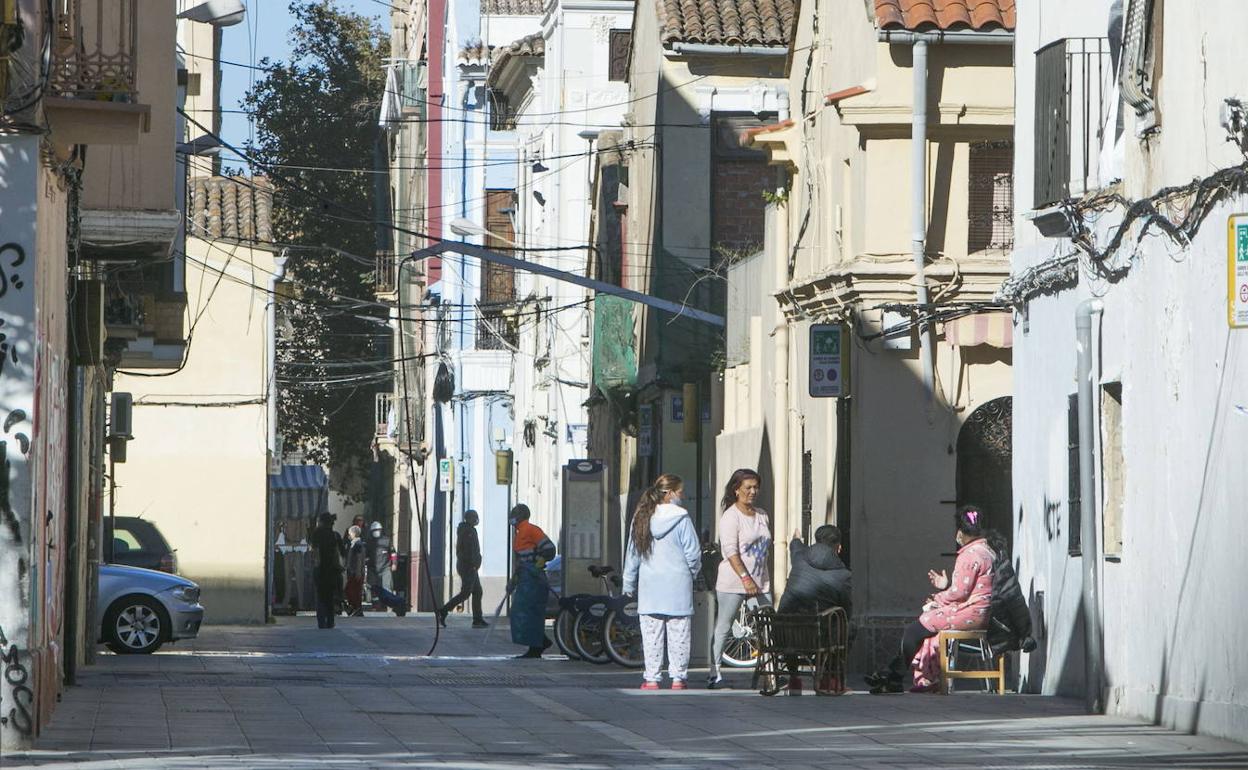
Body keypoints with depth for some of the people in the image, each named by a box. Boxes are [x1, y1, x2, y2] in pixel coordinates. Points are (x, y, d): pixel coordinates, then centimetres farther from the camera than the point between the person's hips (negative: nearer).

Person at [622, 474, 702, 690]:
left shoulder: (641, 518, 3)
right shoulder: (681, 519, -9)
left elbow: (632, 555, 7)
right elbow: (693, 553, -6)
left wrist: (629, 584, 15)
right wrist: (692, 573, 14)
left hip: (649, 585, 3)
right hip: (677, 584, -3)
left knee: (651, 634, 6)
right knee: (678, 634, 3)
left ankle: (651, 679, 6)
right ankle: (678, 678, 3)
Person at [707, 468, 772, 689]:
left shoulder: (761, 515, 13)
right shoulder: (730, 516, -9)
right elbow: (731, 551, -17)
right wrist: (745, 578, -25)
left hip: (760, 583, 6)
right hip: (733, 583, -6)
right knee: (723, 628, 0)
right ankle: (714, 673, 5)